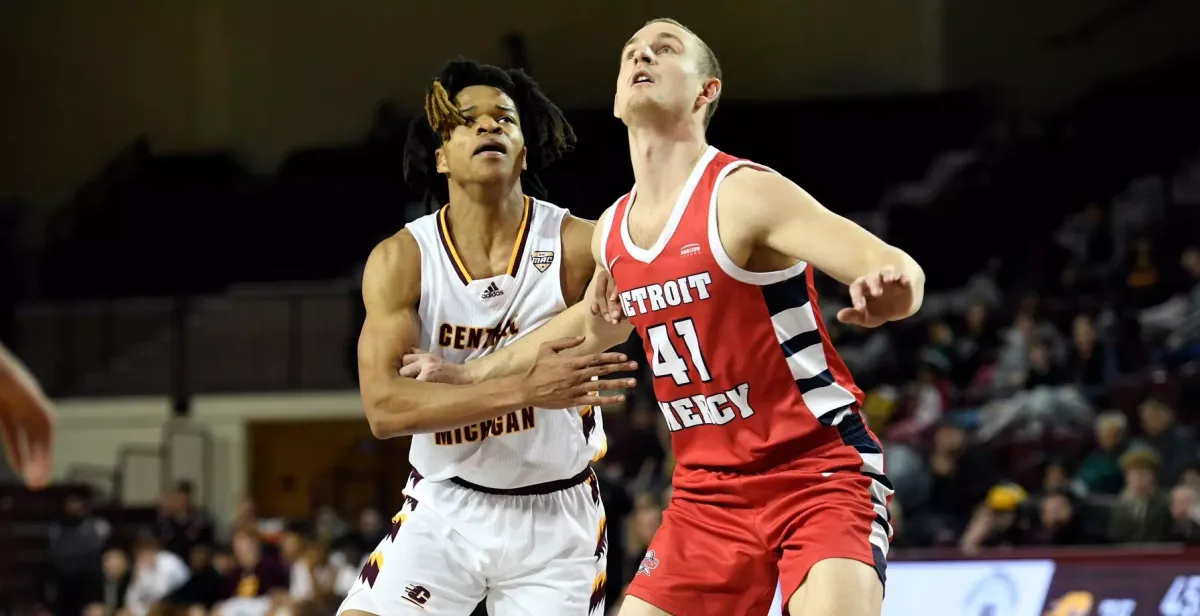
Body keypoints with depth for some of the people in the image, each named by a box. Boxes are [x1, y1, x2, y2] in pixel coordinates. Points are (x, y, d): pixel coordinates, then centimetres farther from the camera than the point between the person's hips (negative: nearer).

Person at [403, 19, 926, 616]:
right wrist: (468, 373, 35)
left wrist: (889, 290, -48)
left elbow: (901, 270, -24)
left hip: (820, 474, -7)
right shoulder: (611, 231, 7)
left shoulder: (744, 195, -15)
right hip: (709, 492, 7)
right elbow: (594, 323, 30)